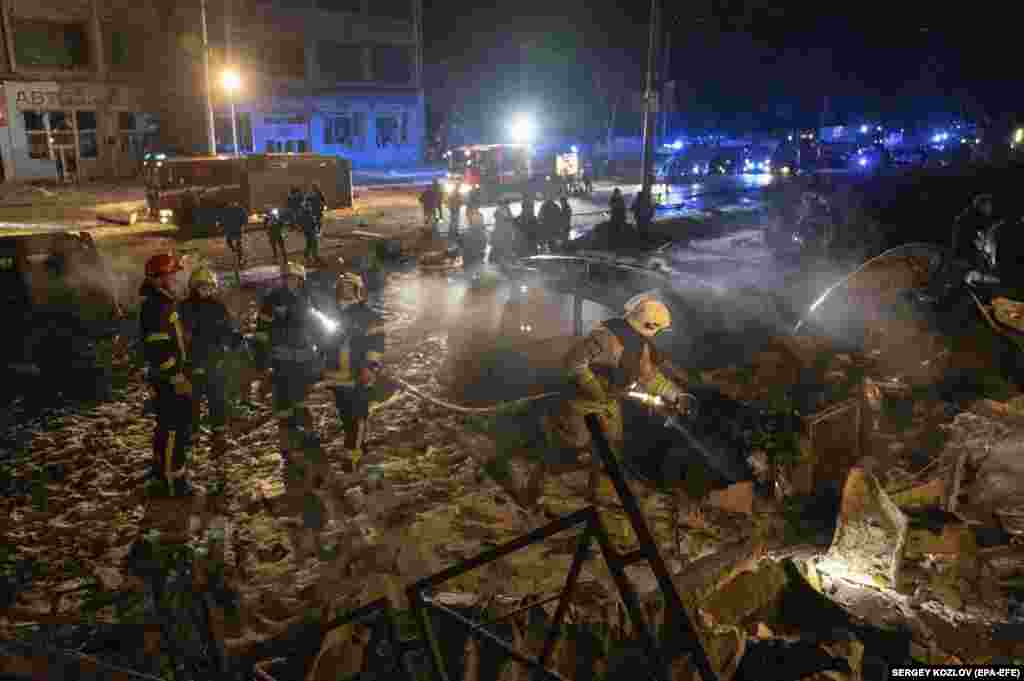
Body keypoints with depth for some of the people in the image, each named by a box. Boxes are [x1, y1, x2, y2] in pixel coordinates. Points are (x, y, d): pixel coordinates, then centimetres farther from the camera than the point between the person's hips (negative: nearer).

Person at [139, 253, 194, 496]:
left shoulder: (163, 302, 13)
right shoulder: (155, 306, -20)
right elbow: (159, 348, -25)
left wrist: (181, 371, 25)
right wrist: (176, 377, -23)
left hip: (171, 375, 10)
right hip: (168, 378, -10)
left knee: (168, 425, 21)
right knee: (175, 428, -5)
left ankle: (161, 468, 35)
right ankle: (173, 480, 3)